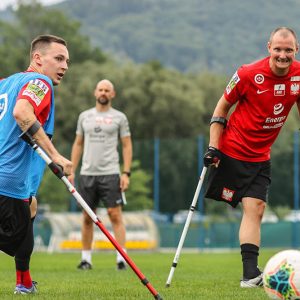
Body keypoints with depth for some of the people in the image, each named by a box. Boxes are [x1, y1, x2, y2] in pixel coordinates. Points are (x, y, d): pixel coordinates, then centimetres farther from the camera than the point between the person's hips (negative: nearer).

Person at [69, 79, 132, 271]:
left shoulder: (119, 117, 3)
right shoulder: (84, 116, 12)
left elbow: (127, 146, 2)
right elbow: (78, 144, 16)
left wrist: (126, 173, -7)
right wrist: (71, 171, 8)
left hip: (110, 174, -3)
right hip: (87, 173, 3)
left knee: (115, 215, -8)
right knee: (87, 217, 6)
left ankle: (121, 258, -9)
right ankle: (86, 258, 13)